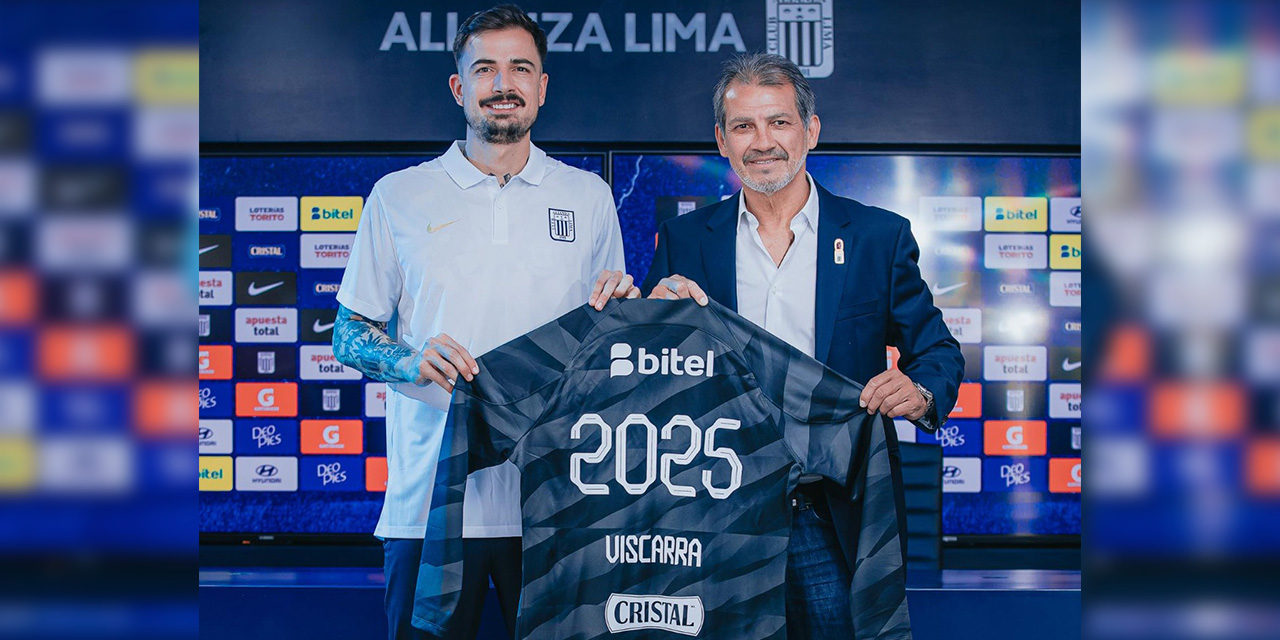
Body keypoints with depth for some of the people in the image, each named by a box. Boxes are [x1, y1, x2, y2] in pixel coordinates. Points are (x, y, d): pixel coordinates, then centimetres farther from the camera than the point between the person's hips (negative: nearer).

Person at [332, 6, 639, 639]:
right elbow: (349, 335, 9)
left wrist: (622, 308, -5)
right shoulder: (398, 196, 6)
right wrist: (411, 360, -12)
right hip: (429, 498, -1)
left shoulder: (588, 196, 10)